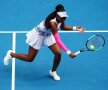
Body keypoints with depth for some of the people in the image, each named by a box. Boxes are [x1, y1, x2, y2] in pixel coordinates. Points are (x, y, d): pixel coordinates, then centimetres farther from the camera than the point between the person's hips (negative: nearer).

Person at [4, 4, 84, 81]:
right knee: (29, 59, 5)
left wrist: (75, 28, -9)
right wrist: (68, 52, -45)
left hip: (48, 35, 7)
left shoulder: (60, 19, -18)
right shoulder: (52, 23, -41)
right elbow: (58, 41, -43)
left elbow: (63, 27, 6)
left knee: (58, 53, -8)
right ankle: (11, 54, 31)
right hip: (38, 36, -7)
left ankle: (53, 72, 18)